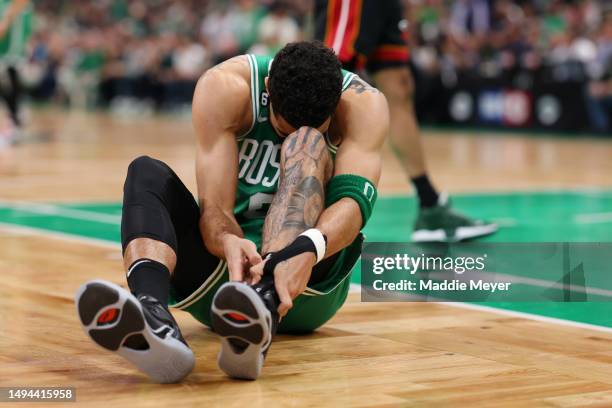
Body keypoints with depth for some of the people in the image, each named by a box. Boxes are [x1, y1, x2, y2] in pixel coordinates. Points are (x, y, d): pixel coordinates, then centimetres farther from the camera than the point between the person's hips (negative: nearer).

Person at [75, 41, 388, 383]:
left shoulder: (363, 103, -14)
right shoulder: (225, 88, -15)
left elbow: (356, 198, -31)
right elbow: (214, 207, -23)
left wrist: (309, 248, -53)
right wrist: (229, 243, -48)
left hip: (308, 279, -1)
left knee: (307, 144, -28)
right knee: (146, 173, -26)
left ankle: (265, 311, -55)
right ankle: (154, 319, -57)